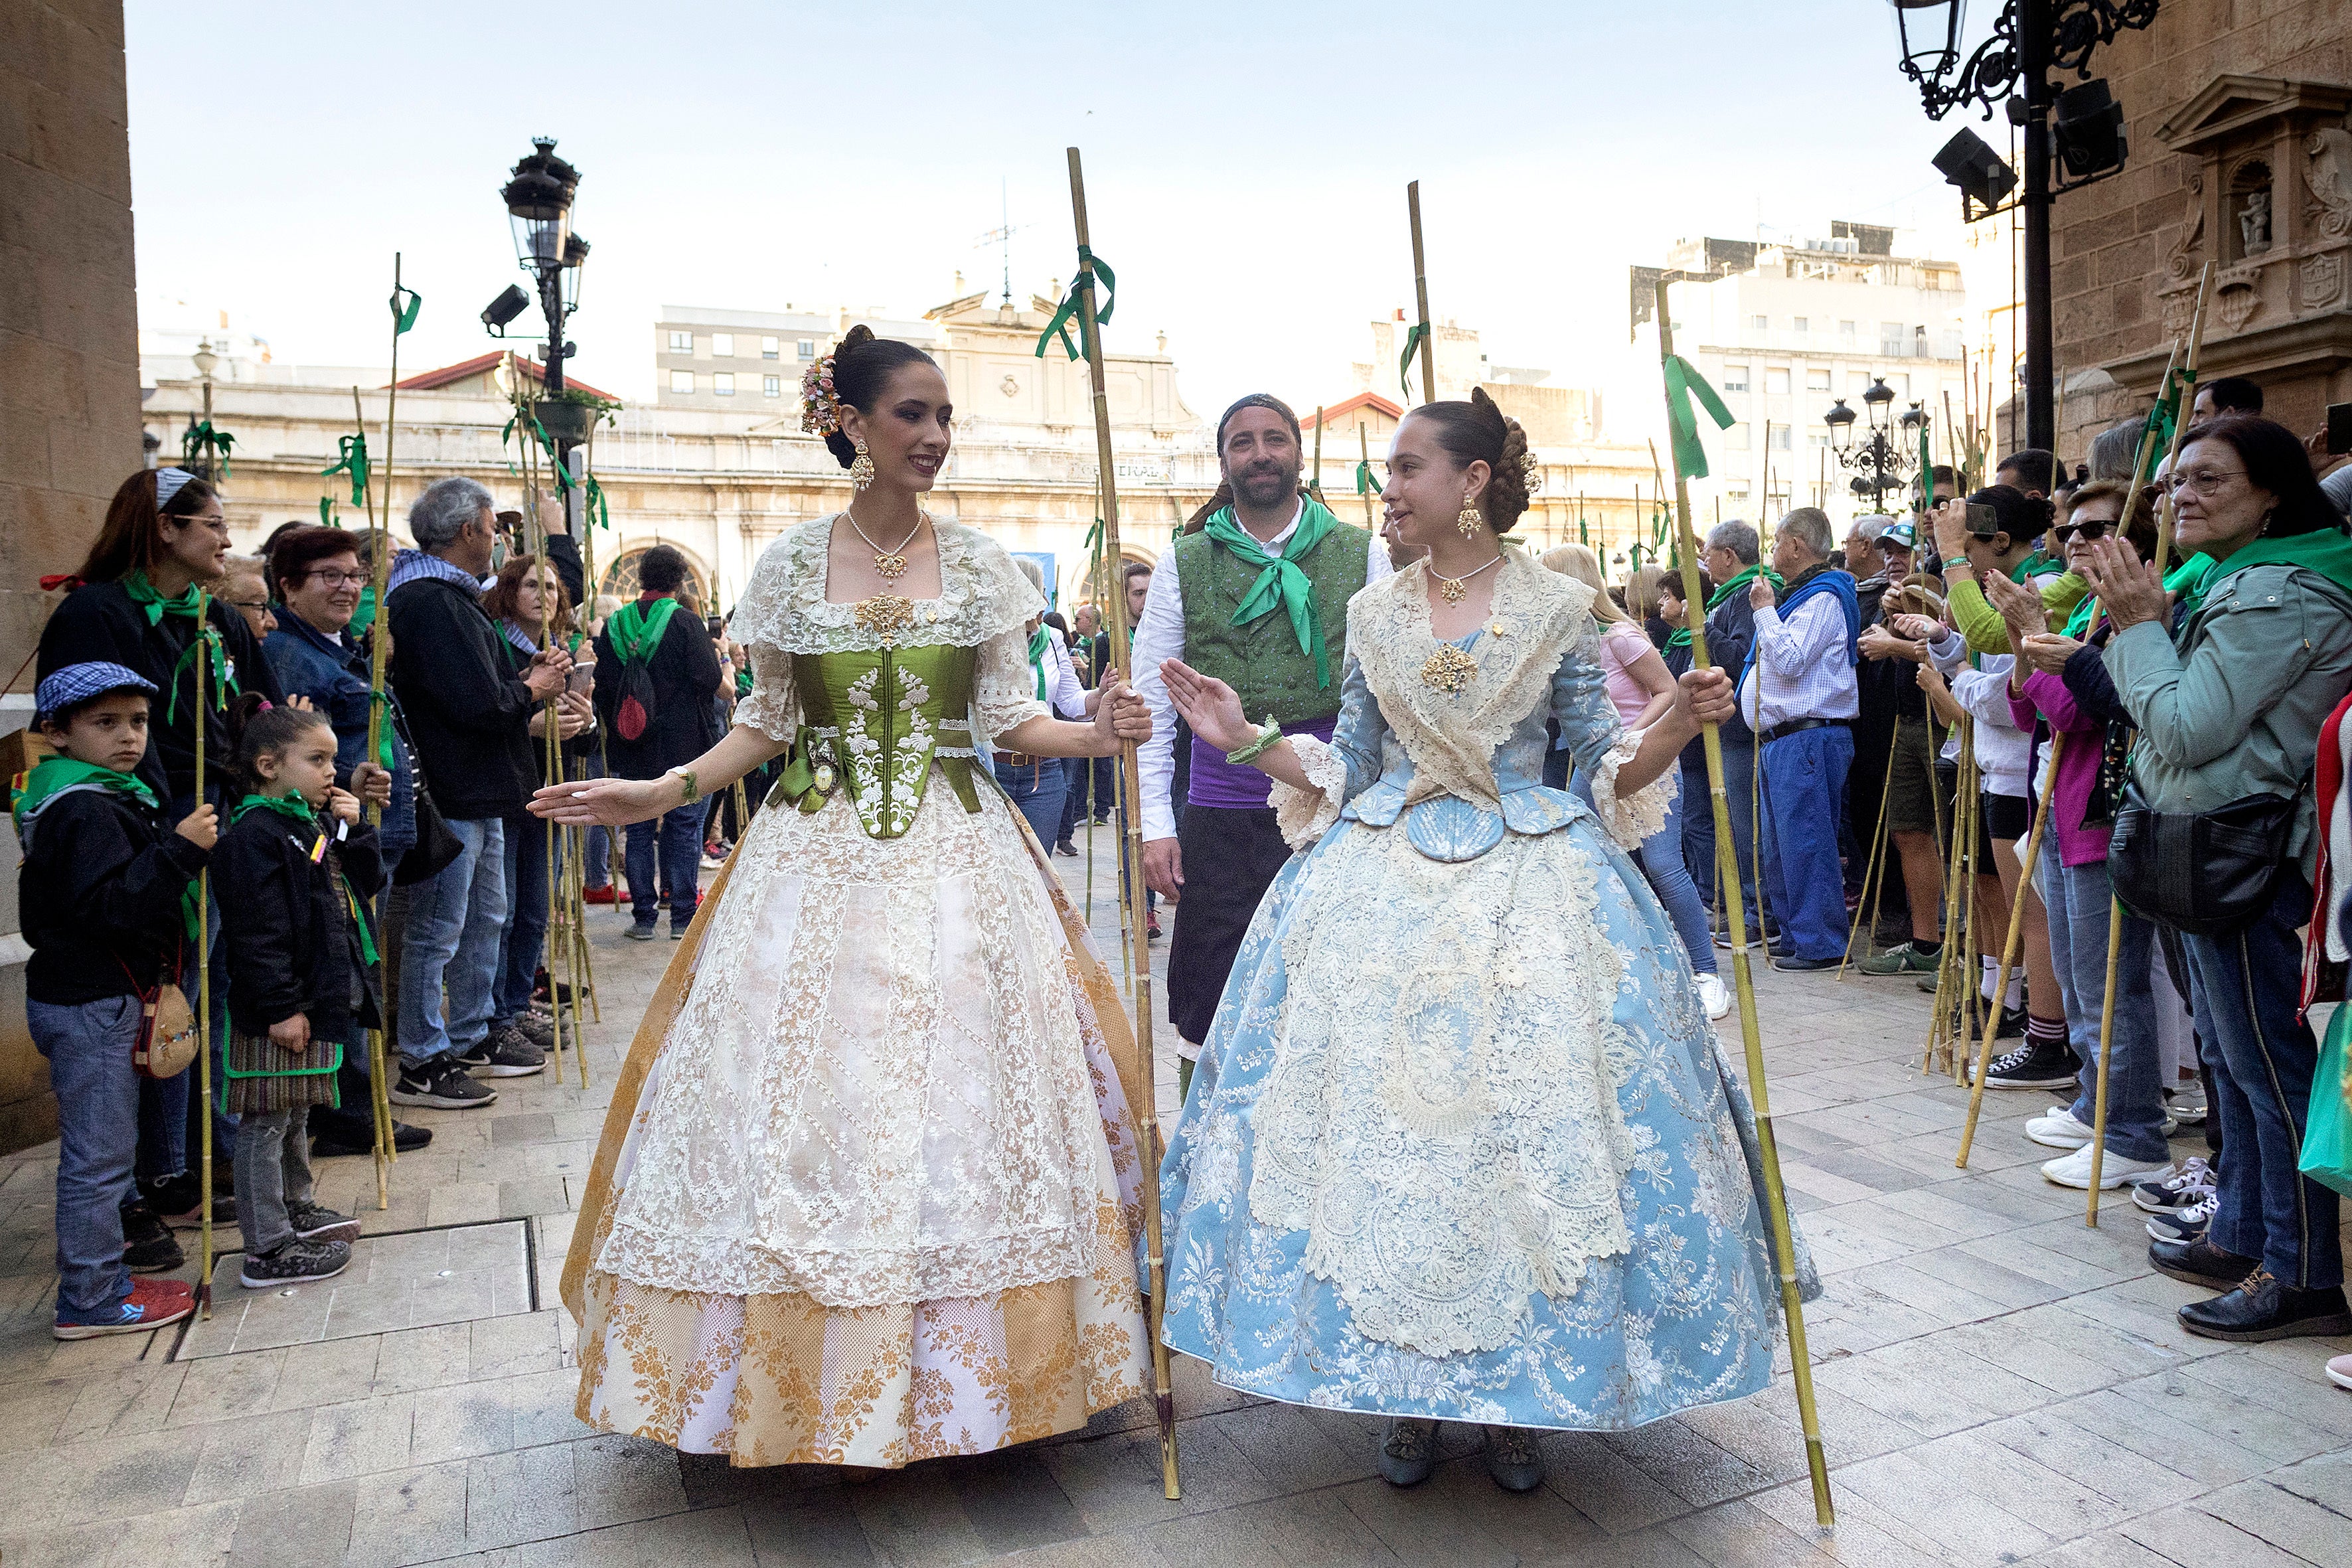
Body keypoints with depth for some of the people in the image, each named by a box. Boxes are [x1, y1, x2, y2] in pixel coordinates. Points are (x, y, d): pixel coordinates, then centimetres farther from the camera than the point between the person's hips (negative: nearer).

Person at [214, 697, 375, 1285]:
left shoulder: (316, 821, 11)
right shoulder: (254, 832, -18)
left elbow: (365, 885, 16)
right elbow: (257, 932, -22)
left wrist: (355, 830, 0)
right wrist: (281, 1008, -23)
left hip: (320, 996, 10)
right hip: (276, 1009, -10)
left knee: (296, 1114, 23)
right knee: (266, 1124, 1)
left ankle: (296, 1209, 39)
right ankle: (268, 1250, 8)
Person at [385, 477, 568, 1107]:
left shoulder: (449, 597, 17)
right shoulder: (429, 602, -18)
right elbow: (478, 704, -25)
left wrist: (528, 677, 3)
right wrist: (533, 689, -7)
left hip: (477, 792, 11)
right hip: (450, 794, -11)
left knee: (485, 918, 19)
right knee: (437, 932, -2)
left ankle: (471, 1035, 31)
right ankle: (422, 1064, 7)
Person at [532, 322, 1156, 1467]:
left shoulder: (979, 565, 4)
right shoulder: (790, 566, 3)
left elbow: (1009, 719, 4)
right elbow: (765, 724, 8)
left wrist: (1096, 733, -13)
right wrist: (663, 791, -3)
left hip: (957, 861, 0)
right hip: (816, 864, 0)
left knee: (957, 1092, 1)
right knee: (804, 1105, 1)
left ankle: (957, 1365, 19)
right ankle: (806, 1378, 18)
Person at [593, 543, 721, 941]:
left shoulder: (613, 626, 3)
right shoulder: (686, 624, -10)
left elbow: (602, 686, 6)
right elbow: (709, 680, -14)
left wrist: (615, 730, 18)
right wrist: (718, 655, 6)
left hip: (633, 750, 3)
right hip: (683, 747, -3)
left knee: (639, 831, 10)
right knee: (684, 828, 4)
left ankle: (644, 918, 11)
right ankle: (683, 918, 6)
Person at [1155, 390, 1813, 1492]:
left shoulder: (1559, 608, 0)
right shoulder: (1375, 614, 8)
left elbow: (1608, 765, 1)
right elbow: (1343, 770, 10)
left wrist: (1678, 723, -17)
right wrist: (1244, 739, -1)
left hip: (1529, 887, -2)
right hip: (1383, 885, 3)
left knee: (1523, 1121, -2)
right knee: (1378, 1118, 1)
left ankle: (1515, 1394, 18)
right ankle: (1408, 1390, 19)